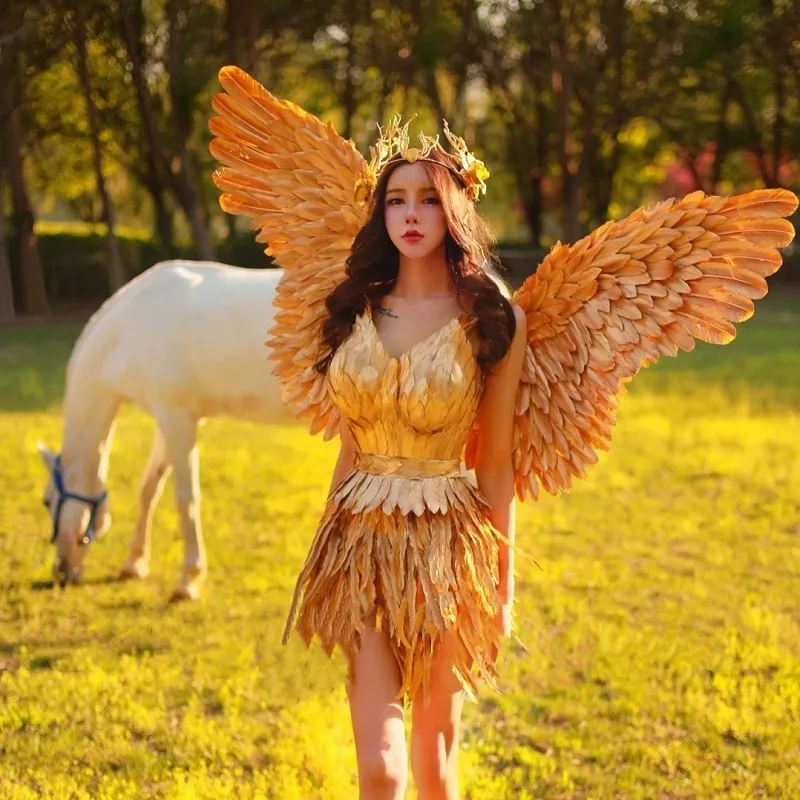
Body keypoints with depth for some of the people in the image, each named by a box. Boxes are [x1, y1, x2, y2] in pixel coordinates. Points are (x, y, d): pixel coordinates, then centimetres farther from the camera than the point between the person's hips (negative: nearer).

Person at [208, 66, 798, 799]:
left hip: (448, 546, -2)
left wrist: (502, 579, -1)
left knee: (436, 739, 11)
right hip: (361, 543, 2)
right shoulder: (354, 306, 4)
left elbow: (495, 463, -2)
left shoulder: (493, 321, -6)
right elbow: (349, 445, 11)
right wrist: (328, 553, 13)